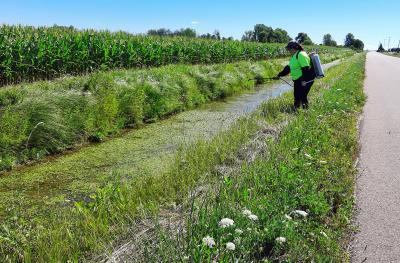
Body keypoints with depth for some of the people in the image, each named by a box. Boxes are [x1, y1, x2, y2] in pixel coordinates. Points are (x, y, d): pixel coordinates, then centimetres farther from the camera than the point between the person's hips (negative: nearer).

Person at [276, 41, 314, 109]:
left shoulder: (301, 55, -17)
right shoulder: (294, 56, 16)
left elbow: (306, 68, -23)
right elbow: (288, 68, 19)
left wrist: (304, 80, -27)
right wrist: (279, 75, 16)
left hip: (305, 81, -10)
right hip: (297, 80, 10)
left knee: (302, 96, -9)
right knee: (296, 96, 15)